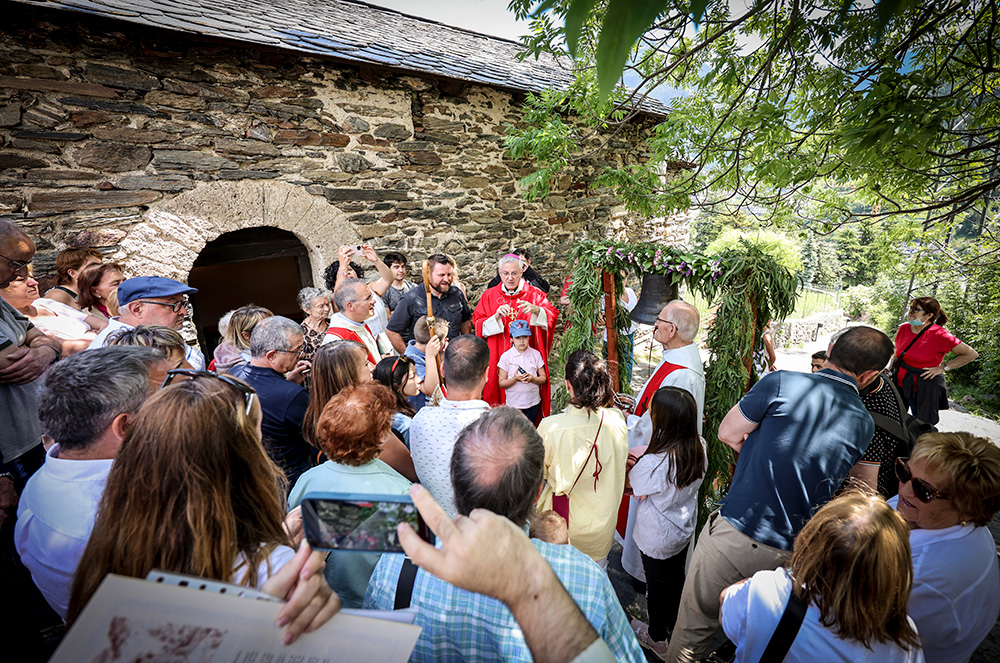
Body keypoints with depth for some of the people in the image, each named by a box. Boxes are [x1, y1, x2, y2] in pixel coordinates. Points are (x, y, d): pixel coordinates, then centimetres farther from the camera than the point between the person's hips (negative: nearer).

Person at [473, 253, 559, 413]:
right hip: (499, 359, 1)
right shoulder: (489, 295, 6)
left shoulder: (533, 294, 3)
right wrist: (497, 316, -20)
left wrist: (535, 309, -30)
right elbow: (478, 325, -2)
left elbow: (552, 315, -10)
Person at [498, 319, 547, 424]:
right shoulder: (506, 356, -6)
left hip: (533, 402, 2)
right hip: (513, 403, -2)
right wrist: (515, 379, -22)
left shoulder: (536, 354, -1)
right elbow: (501, 383, -6)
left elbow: (544, 378, 2)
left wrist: (532, 379, -18)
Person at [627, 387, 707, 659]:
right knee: (676, 575, 29)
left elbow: (633, 489, -20)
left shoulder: (652, 463, -40)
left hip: (657, 538, -5)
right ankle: (671, 620, 57)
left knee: (658, 583, 20)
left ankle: (657, 638, 45)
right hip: (685, 529, 6)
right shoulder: (700, 448, -20)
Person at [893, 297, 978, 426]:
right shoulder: (904, 328, -1)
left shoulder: (940, 335, -16)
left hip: (924, 390, -4)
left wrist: (943, 368, -11)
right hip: (899, 384, 5)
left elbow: (972, 354, -7)